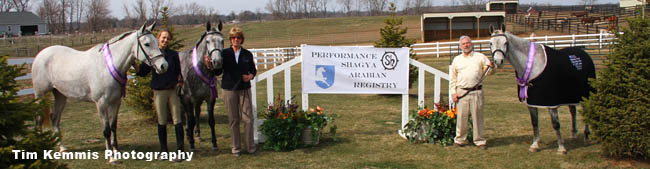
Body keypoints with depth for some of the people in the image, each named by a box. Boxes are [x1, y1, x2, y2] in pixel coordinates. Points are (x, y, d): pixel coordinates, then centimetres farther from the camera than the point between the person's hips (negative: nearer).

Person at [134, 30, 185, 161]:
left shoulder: (174, 55, 5)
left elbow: (178, 72, 11)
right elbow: (142, 72, 2)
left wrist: (179, 81, -7)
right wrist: (135, 65, -14)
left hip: (173, 90, 1)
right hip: (159, 91, -1)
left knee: (177, 120, -2)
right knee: (162, 122, 7)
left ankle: (180, 150, 1)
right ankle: (163, 150, 16)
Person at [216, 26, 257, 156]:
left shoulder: (247, 55, 5)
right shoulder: (225, 53, 2)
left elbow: (253, 70, 15)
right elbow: (218, 72, 3)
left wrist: (250, 76, -6)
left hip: (244, 89, 1)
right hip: (229, 90, -1)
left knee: (248, 119, -2)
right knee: (233, 120, 5)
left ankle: (250, 146, 11)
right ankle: (235, 147, 15)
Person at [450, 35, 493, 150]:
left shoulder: (480, 57, 8)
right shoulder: (457, 60, 13)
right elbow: (453, 78, 14)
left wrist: (491, 67, -18)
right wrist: (453, 92, 5)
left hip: (476, 92, -1)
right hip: (461, 92, 1)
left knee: (477, 117, 1)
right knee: (461, 117, 4)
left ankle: (480, 140, 10)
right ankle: (459, 140, 15)